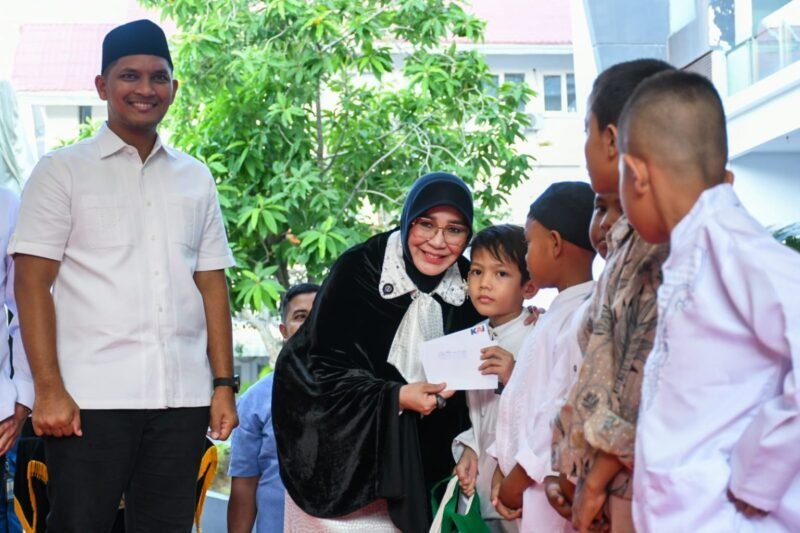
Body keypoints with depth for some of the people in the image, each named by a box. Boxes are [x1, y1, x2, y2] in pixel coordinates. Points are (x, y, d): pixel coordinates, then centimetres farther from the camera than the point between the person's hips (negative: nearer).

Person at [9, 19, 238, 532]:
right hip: (91, 398, -3)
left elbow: (212, 285, 14)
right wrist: (49, 389, -11)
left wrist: (224, 384, 6)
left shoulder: (196, 178, 14)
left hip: (182, 399, 3)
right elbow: (32, 283, -2)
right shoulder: (63, 171, 4)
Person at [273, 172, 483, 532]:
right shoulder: (359, 269, -12)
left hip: (414, 467, 3)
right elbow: (320, 366, -12)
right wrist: (396, 397, -21)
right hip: (343, 450, -3)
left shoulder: (468, 284, -1)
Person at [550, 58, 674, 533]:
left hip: (635, 487, -9)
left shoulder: (665, 238, -16)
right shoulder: (634, 235, 13)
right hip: (617, 479, 9)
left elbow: (650, 381, -19)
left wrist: (596, 480, -14)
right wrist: (585, 473, 16)